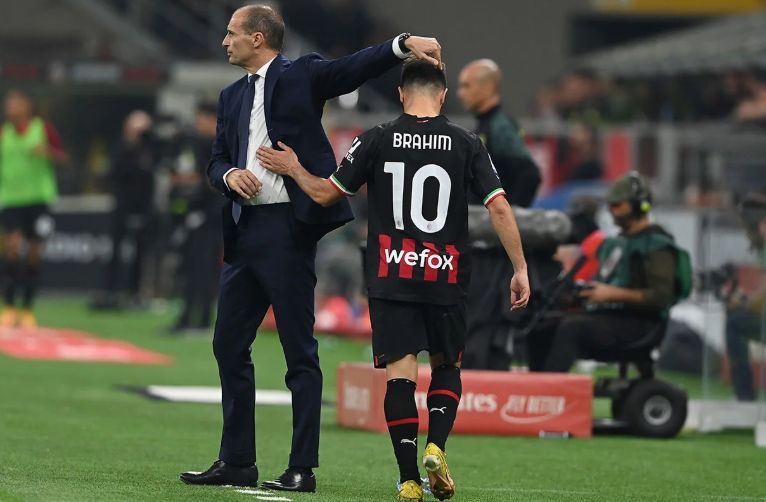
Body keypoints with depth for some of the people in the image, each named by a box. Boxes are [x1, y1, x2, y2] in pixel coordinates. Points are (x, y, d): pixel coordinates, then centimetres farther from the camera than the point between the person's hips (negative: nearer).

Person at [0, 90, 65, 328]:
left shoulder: (44, 128, 2)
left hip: (38, 196, 0)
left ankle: (27, 309, 13)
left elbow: (61, 157, 7)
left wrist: (47, 152, -14)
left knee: (34, 252, 2)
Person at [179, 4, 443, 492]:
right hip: (244, 229, 8)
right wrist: (230, 174, -7)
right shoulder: (232, 96, 18)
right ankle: (237, 461, 19)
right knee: (229, 346, 10)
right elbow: (217, 160, 16)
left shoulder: (302, 76, -1)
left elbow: (355, 67, -13)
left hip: (287, 227, -8)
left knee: (300, 352, -4)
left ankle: (303, 469, -3)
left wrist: (406, 44, -29)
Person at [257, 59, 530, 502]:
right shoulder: (466, 144, 0)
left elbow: (327, 194, 6)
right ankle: (436, 447, -4)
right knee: (447, 366, 18)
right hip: (447, 279, 1)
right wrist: (521, 270, 0)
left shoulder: (377, 141, 0)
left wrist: (293, 168, 23)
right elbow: (500, 208, -5)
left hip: (391, 279, 0)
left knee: (400, 374, -1)